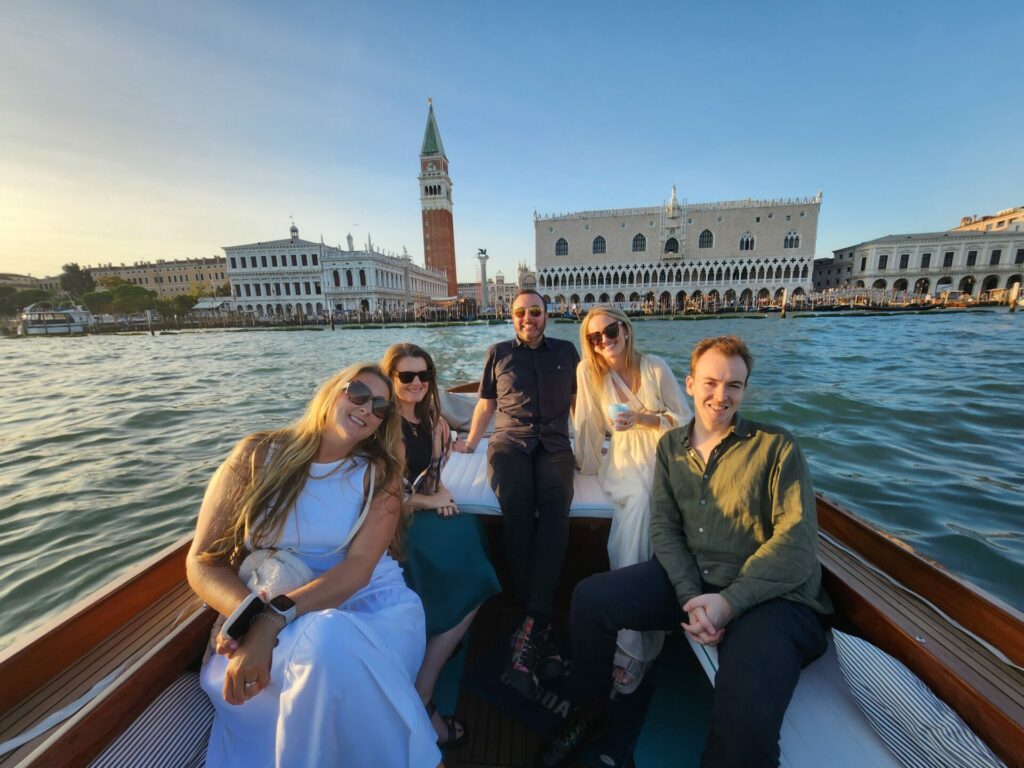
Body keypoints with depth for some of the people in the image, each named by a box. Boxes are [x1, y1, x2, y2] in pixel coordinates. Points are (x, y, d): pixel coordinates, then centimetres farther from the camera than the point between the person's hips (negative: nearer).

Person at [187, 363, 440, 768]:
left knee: (330, 644, -33)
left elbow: (359, 566, -12)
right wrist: (253, 614, -21)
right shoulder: (258, 455, 1)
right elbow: (202, 562, -2)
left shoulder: (379, 474, 0)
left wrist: (274, 618, -26)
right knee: (322, 642, -34)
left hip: (373, 605, 1)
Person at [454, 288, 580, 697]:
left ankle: (531, 626, -30)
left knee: (555, 510, -29)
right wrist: (470, 442, 17)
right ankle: (541, 628, -22)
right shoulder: (498, 353, 19)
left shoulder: (566, 352, 19)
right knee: (518, 513, -27)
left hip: (554, 445, 1)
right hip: (509, 444, 0)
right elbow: (486, 404, 23)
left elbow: (577, 400, 20)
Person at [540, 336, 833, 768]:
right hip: (690, 581, 4)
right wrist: (691, 596, -14)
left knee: (745, 725, -30)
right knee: (590, 598, -8)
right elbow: (663, 528, 2)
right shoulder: (670, 446, 6)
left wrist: (730, 601, -21)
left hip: (771, 596, -3)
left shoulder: (776, 446, -5)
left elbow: (797, 543, -12)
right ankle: (588, 707, 18)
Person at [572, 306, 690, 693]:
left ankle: (630, 644, -14)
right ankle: (634, 643, -17)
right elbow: (587, 424, 1)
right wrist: (589, 466, 5)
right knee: (640, 501, -30)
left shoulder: (656, 367, -3)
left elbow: (685, 419, 0)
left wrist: (642, 418, -14)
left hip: (665, 455, 0)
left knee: (640, 507, -28)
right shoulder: (588, 370, -3)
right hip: (623, 458, 0)